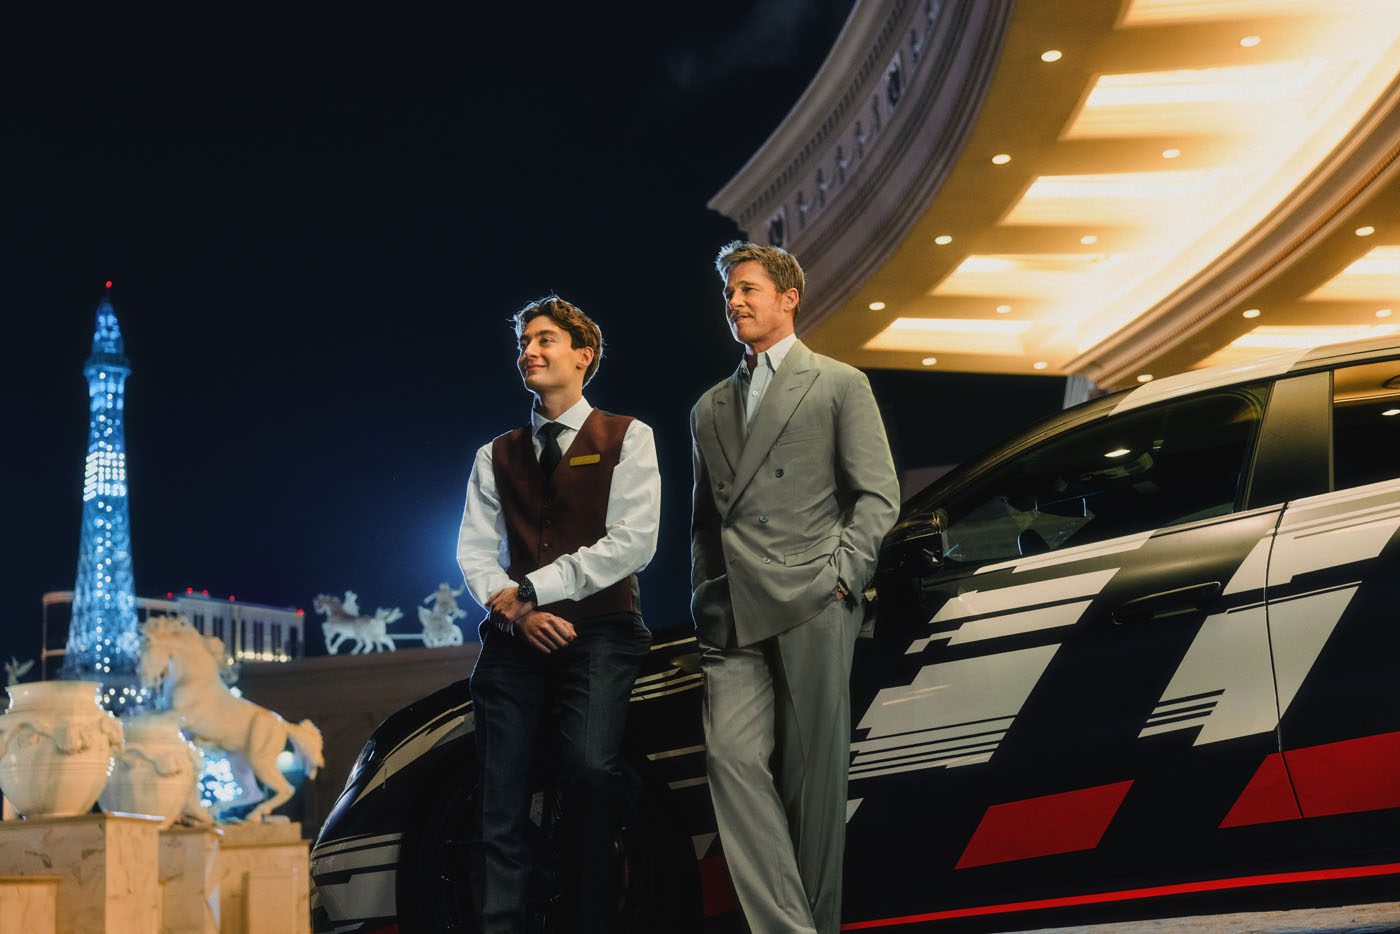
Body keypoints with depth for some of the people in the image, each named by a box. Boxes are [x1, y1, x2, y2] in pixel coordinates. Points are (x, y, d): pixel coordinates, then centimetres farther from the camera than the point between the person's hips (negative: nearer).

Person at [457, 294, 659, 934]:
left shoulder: (626, 438, 6)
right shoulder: (496, 457, 19)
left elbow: (633, 543, -6)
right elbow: (474, 553, 10)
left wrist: (532, 588, -8)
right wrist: (516, 611, -10)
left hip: (600, 628, -4)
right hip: (514, 638, 4)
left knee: (590, 767, -25)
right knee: (500, 802, -5)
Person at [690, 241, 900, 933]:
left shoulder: (840, 385, 9)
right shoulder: (710, 409, 23)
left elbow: (878, 496, 2)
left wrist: (839, 578, -9)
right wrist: (704, 600, 14)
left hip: (812, 607, -3)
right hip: (734, 617, 4)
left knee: (815, 768, -2)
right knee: (732, 755, -14)